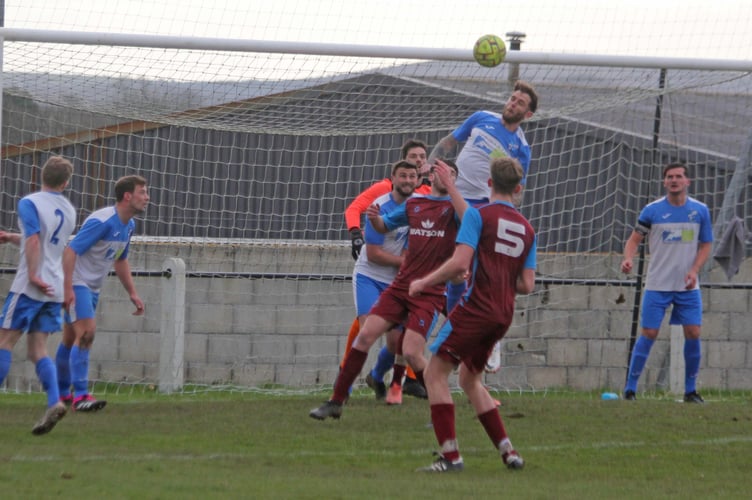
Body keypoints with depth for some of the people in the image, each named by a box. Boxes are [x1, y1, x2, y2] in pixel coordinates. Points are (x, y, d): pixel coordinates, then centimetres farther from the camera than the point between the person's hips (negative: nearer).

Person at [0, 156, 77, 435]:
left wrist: (33, 276, -20)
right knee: (37, 351, 6)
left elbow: (34, 241, -20)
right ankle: (54, 402, -14)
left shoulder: (29, 203, -8)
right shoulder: (68, 211, 15)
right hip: (54, 289, 6)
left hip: (29, 286, -6)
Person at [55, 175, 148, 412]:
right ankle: (80, 396, -22)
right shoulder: (102, 221, -22)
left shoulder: (128, 225, 7)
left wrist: (132, 293, 17)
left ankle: (61, 393, 23)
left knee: (71, 339, 15)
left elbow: (120, 261, 22)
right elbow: (70, 251, -25)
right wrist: (68, 290, -30)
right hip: (76, 284, -9)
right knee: (86, 333, -19)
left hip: (92, 287, 9)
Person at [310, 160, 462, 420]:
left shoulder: (453, 206, -2)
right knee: (365, 335, -4)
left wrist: (450, 185, -32)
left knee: (412, 352, -16)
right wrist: (374, 218, 3)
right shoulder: (414, 204, 12)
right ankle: (336, 402, 5)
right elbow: (385, 226, 26)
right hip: (400, 287, 5)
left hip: (430, 294, -5)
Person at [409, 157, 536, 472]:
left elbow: (460, 261, -16)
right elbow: (527, 285, 10)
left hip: (476, 308, -7)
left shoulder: (478, 215, -5)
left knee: (436, 373, -1)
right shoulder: (527, 229, 13)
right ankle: (508, 452, 17)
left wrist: (424, 283, -4)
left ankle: (451, 456, -11)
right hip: (504, 315, 7)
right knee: (470, 378, 23)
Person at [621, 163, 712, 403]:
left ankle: (690, 390, 8)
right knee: (649, 334, -6)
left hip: (688, 286, 2)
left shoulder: (700, 210, 2)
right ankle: (630, 388, 2)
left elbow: (706, 245, 8)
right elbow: (634, 239, 3)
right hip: (657, 284, -2)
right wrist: (628, 258, -18)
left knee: (693, 333, -5)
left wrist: (694, 270, -8)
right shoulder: (652, 210, -3)